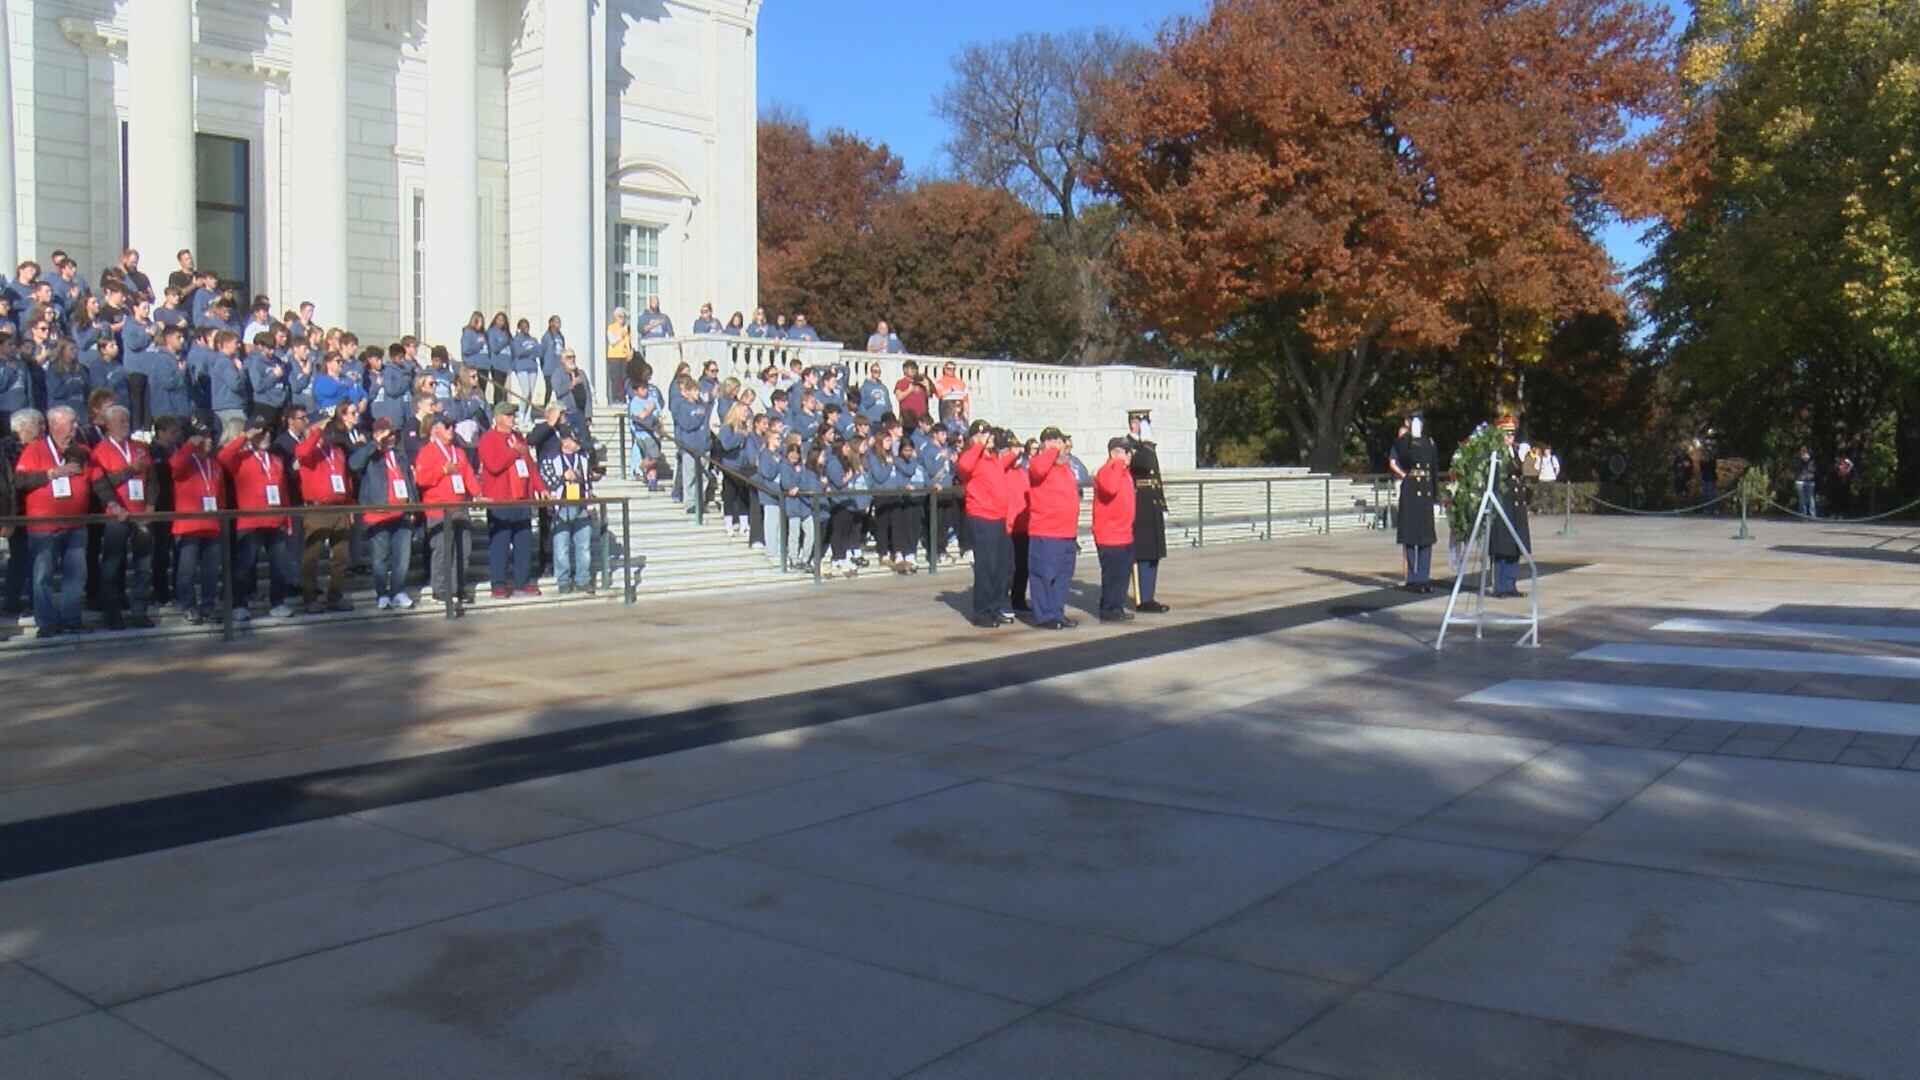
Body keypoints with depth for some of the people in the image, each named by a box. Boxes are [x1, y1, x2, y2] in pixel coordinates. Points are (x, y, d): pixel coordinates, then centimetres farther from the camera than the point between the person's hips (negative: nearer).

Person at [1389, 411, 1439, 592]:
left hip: (1426, 491, 5)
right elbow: (1393, 463, -17)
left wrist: (1435, 489, 14)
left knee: (1427, 536, 4)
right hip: (1410, 490, -5)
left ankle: (1424, 578, 10)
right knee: (1410, 535, -3)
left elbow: (1435, 467, 17)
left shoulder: (1428, 442, 14)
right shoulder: (1402, 441, 0)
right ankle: (1412, 579, 3)